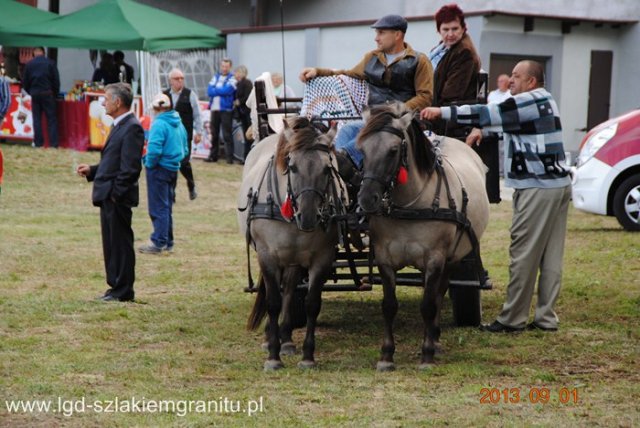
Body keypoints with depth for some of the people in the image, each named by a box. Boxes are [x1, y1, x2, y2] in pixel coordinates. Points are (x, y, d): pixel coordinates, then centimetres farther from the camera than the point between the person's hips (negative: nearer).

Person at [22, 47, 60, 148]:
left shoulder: (29, 64, 0)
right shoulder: (50, 63, -5)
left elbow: (25, 82, 4)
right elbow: (56, 80, -4)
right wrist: (55, 93, 9)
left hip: (35, 94, 2)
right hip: (47, 93, -2)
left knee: (37, 118, 8)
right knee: (51, 118, 2)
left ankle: (38, 142, 6)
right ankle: (53, 142, -4)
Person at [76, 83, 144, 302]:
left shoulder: (132, 128, -15)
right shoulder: (119, 126, 16)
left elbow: (130, 167, -21)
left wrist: (116, 193, -21)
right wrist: (92, 170, 10)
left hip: (117, 198, -10)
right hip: (108, 196, 10)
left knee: (121, 243, -2)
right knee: (111, 243, 13)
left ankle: (124, 291, 4)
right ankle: (116, 286, 20)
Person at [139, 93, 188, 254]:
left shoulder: (159, 124, -17)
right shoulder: (179, 124, 8)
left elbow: (154, 150, -26)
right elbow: (184, 149, 13)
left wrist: (149, 163, -11)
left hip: (159, 169, -8)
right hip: (173, 169, 8)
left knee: (158, 208, -3)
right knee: (167, 206, 16)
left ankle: (159, 243, -2)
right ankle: (168, 242, 21)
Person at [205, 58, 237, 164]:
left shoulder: (232, 79, -3)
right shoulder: (216, 77, 13)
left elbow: (227, 90, -18)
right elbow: (209, 90, 1)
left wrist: (215, 90, -4)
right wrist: (220, 91, -12)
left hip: (226, 109, -6)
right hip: (214, 108, 6)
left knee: (227, 134, -7)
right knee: (214, 134, 11)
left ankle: (229, 157, -6)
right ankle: (213, 155, 17)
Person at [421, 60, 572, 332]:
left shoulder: (529, 102, -12)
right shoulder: (543, 102, 19)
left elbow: (490, 113, -17)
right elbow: (501, 115, 30)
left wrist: (442, 112, -16)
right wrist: (481, 129, 15)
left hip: (537, 188, -10)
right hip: (559, 185, 10)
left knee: (523, 254, -4)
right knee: (551, 255, 8)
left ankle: (513, 318, 0)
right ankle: (546, 317, 11)